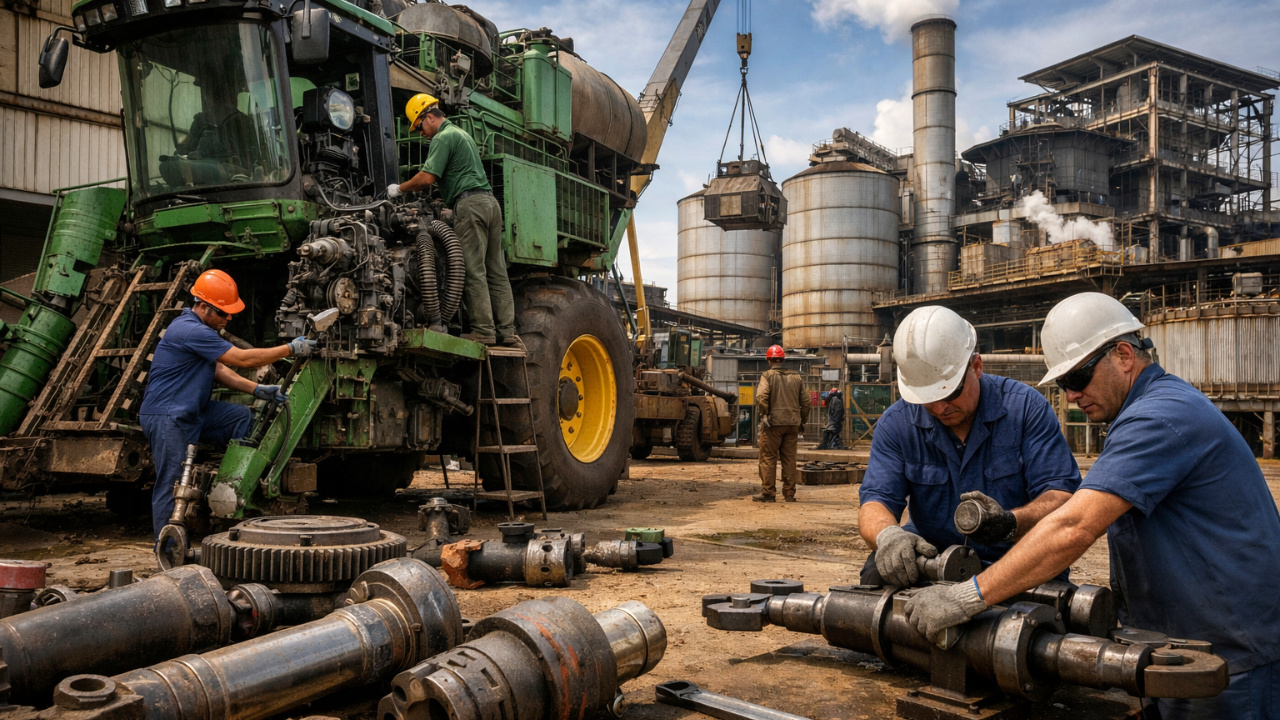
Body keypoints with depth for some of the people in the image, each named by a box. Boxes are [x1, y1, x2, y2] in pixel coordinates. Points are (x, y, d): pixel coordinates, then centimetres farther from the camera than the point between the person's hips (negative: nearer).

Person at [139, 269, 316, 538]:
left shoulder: (199, 329, 12)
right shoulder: (190, 330, -22)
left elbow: (219, 370, 13)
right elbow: (243, 359, -22)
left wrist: (257, 389, 1)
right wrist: (291, 349, -14)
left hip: (191, 411, 10)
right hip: (166, 418, -10)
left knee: (243, 417, 4)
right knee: (171, 484, -6)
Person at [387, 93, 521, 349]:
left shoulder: (443, 138, -3)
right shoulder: (461, 133, 28)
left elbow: (427, 177, -12)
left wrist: (400, 189, 1)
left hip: (470, 203, -9)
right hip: (490, 201, 9)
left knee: (473, 271, -9)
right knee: (496, 271, 4)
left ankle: (483, 329, -11)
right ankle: (507, 331, 1)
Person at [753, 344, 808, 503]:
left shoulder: (768, 375, -4)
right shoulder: (796, 377, 11)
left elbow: (761, 397, -19)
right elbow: (805, 401, 11)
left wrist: (764, 415, -11)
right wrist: (801, 420, 18)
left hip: (773, 423, -5)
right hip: (792, 424, 5)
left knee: (768, 458, 2)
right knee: (789, 459, 9)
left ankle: (768, 493, 2)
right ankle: (789, 494, 11)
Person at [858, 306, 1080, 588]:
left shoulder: (1026, 408, -8)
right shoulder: (895, 424, -3)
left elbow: (1061, 495, -12)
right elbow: (875, 502, -8)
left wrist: (1013, 523, -35)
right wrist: (888, 535, -35)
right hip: (929, 554, 1)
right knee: (876, 575, -28)